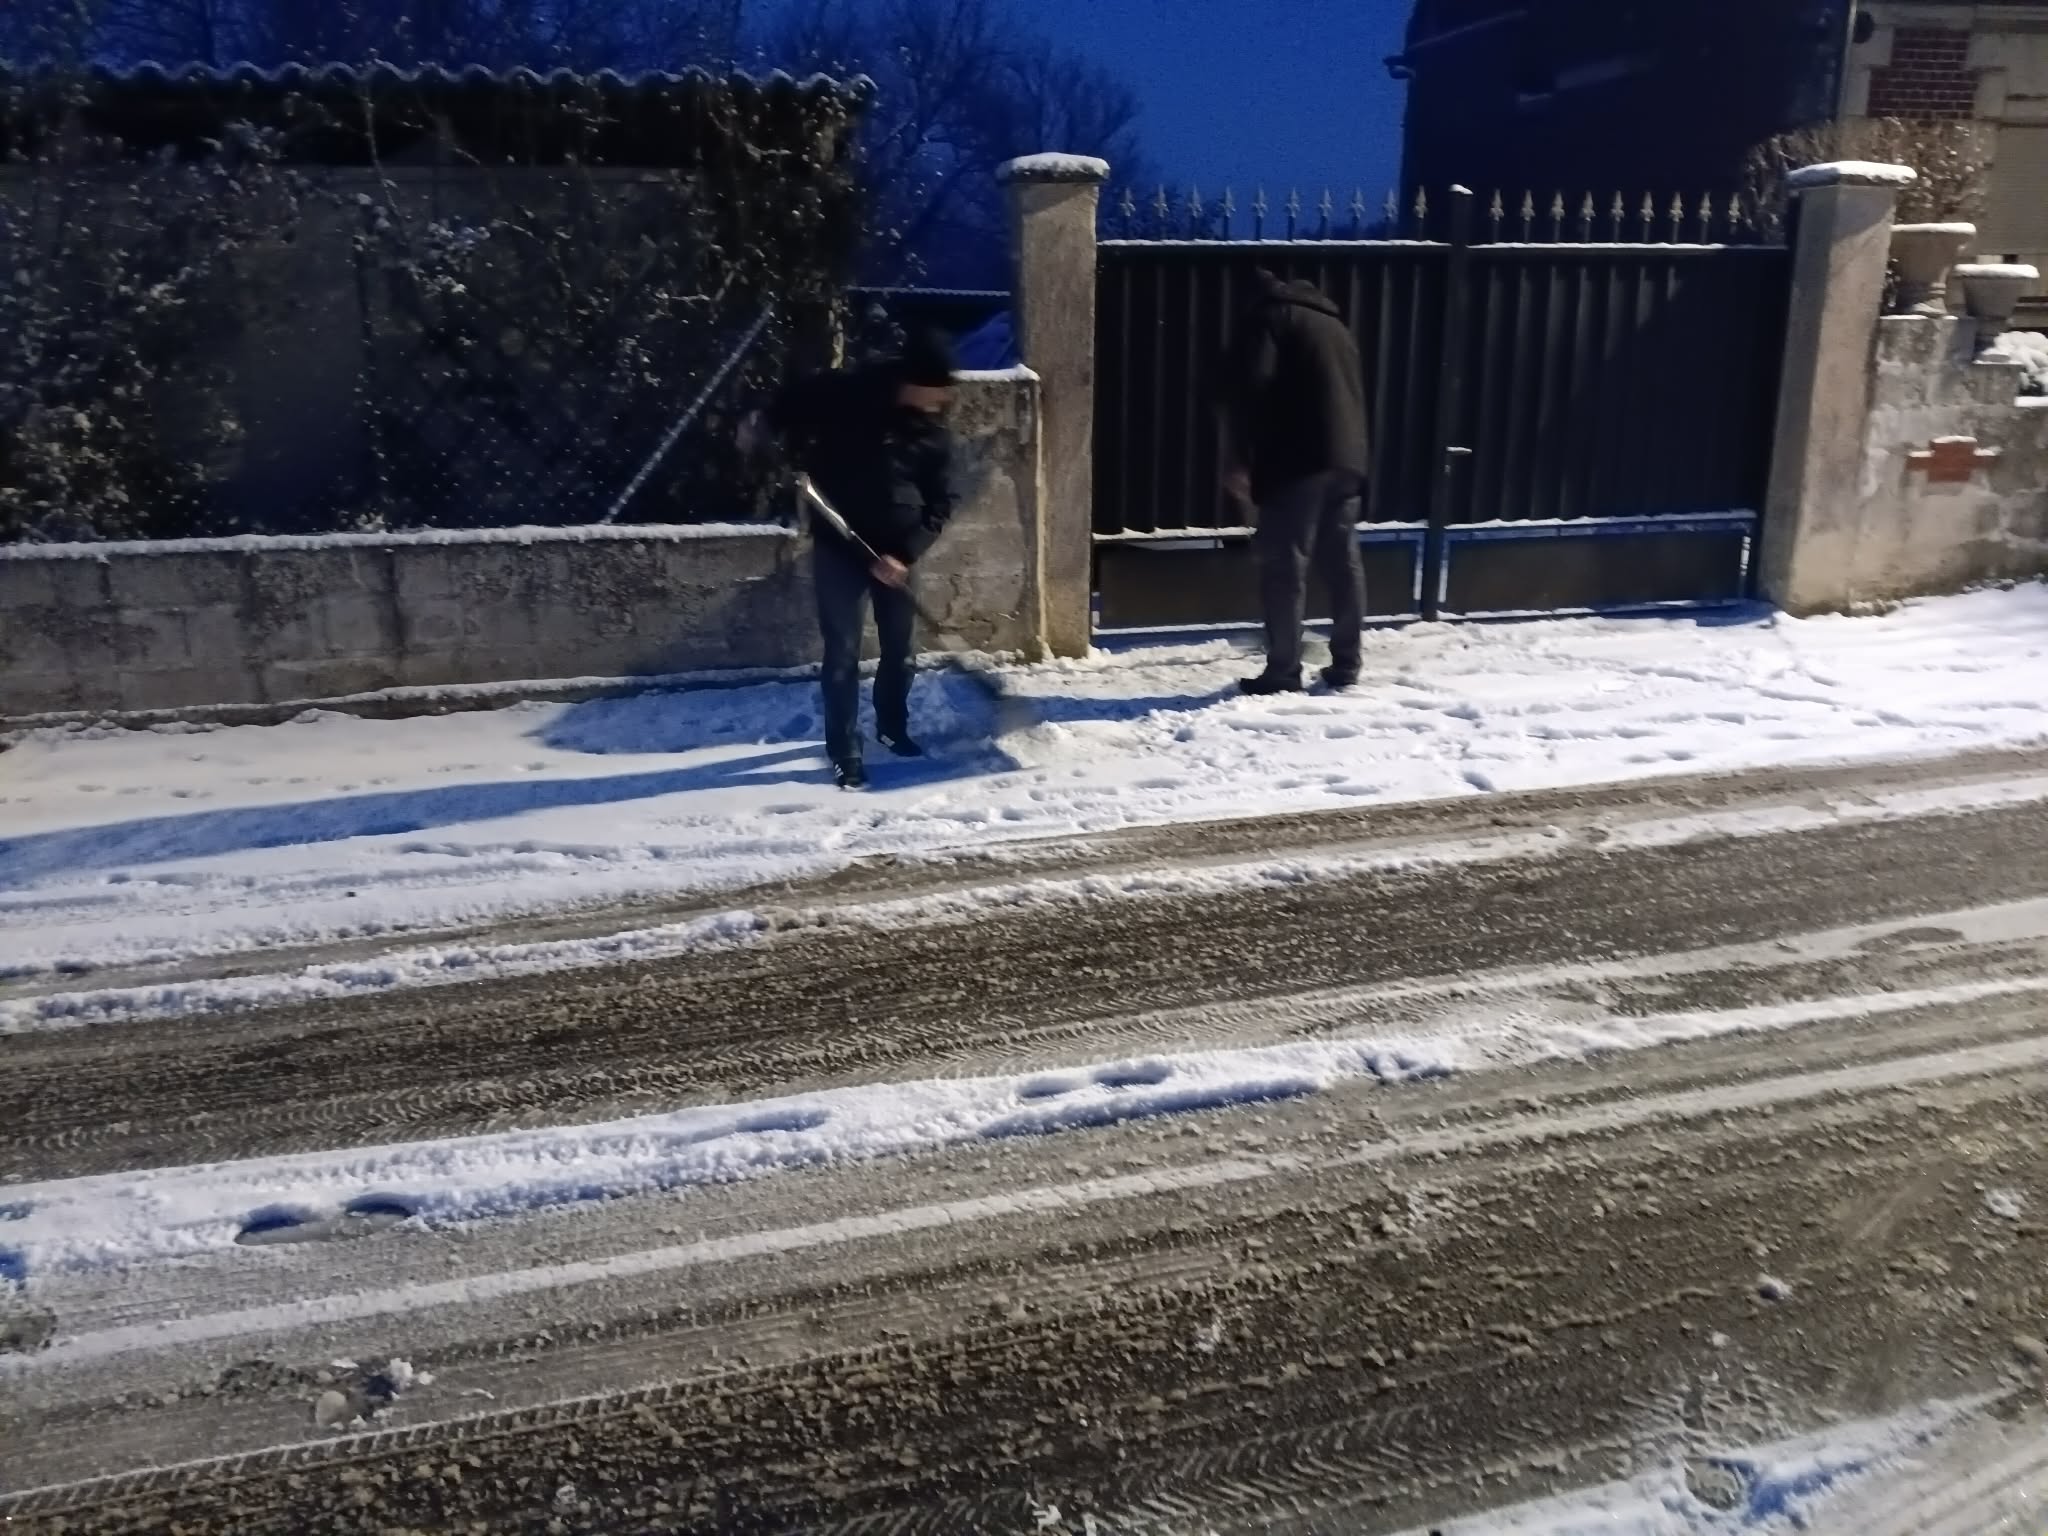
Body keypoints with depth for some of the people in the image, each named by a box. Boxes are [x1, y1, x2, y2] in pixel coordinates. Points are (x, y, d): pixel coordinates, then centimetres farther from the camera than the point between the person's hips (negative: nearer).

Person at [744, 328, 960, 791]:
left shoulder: (935, 432, -2)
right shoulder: (849, 392, -12)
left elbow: (941, 503, -1)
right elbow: (798, 398, 4)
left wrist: (907, 553, -13)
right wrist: (763, 423, -13)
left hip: (896, 552, 4)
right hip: (839, 545, -4)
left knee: (902, 650, 14)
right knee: (843, 654, -3)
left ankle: (892, 727, 39)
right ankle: (844, 753, 9)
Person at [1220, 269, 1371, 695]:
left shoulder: (1268, 316, 5)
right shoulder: (1334, 324, 28)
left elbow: (1248, 386, -12)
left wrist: (1237, 460, -13)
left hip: (1299, 461, -7)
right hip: (1347, 460, 7)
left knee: (1285, 568, -4)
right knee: (1344, 564, 12)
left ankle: (1283, 672, -4)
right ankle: (1346, 664, 17)